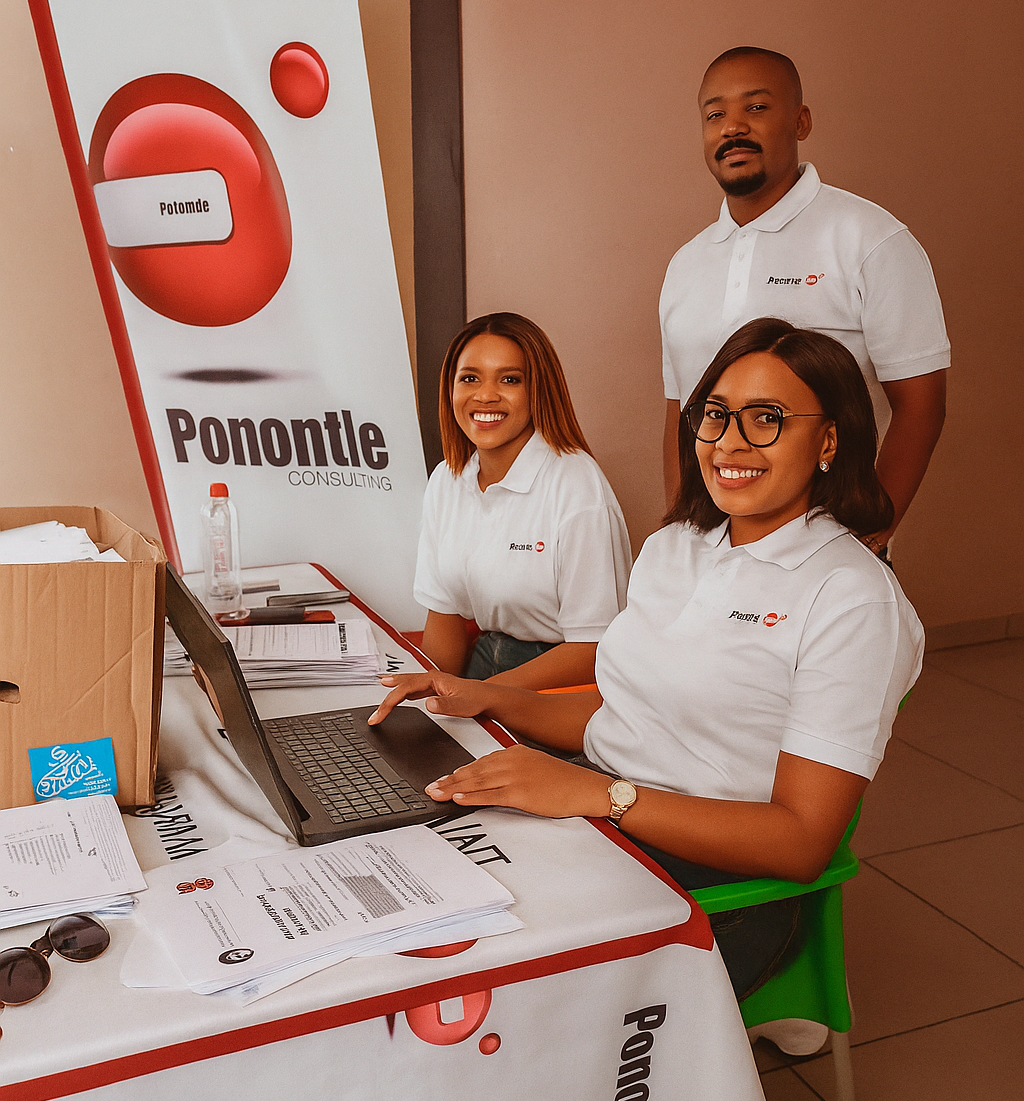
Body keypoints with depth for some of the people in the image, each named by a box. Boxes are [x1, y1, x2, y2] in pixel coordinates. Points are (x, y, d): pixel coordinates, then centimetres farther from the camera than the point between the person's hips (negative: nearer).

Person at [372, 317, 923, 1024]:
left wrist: (601, 794, -25)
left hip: (709, 888, -6)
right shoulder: (672, 547, 12)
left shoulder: (854, 600, -11)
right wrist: (487, 700, 5)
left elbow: (802, 843, -17)